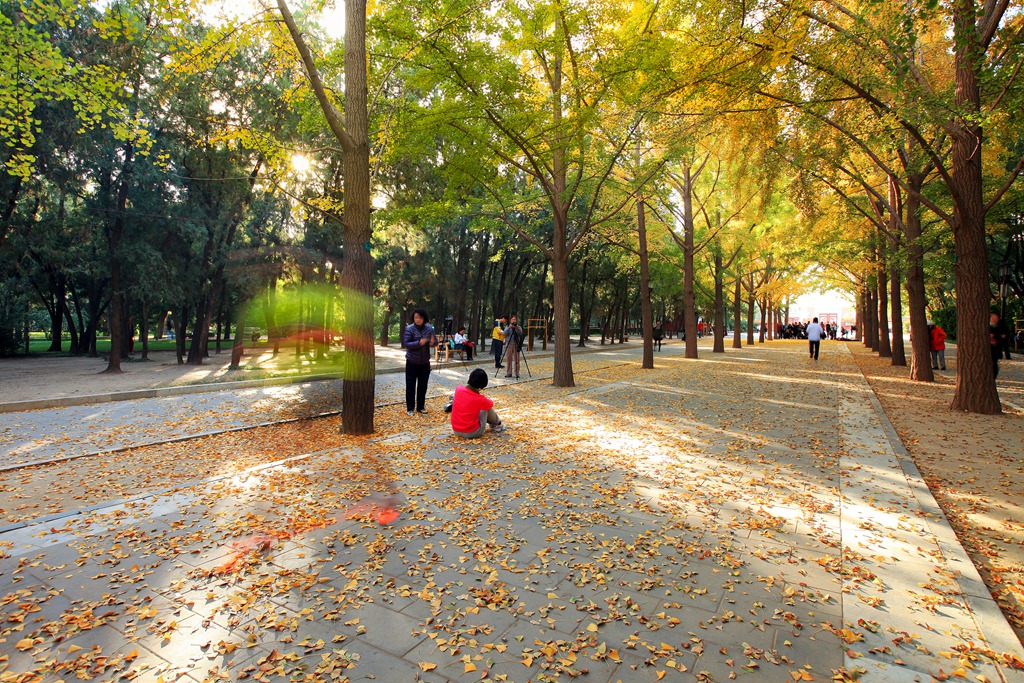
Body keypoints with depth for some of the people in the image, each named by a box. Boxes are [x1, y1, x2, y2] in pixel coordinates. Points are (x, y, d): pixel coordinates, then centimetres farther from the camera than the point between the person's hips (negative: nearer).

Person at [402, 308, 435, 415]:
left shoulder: (429, 329, -1)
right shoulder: (409, 329, -10)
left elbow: (435, 341, 4)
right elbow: (405, 343, -17)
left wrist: (433, 341, -21)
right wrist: (419, 343, -29)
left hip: (425, 362, 3)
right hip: (412, 362, -3)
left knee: (423, 386, 11)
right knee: (411, 386, 3)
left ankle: (420, 407, 24)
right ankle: (410, 408, 14)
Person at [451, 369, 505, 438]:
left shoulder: (458, 390, -8)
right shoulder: (480, 399, -17)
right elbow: (491, 403, 7)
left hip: (456, 431, 5)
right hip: (473, 433, -5)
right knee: (487, 407, 10)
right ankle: (497, 424, 31)